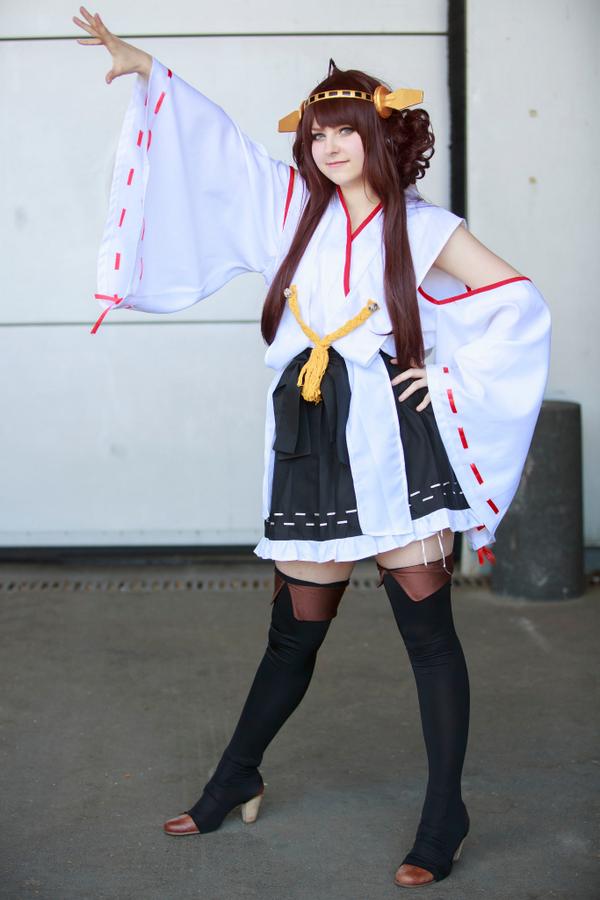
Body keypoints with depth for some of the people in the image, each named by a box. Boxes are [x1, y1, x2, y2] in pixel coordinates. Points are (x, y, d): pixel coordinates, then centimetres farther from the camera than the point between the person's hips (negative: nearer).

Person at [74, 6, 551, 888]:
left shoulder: (424, 227, 0)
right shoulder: (295, 206, 9)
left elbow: (523, 303, 2)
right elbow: (213, 139, 14)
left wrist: (452, 375, -4)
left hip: (393, 443, -3)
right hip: (310, 445, 3)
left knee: (428, 629, -1)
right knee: (294, 633, 13)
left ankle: (445, 818, 10)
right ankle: (234, 783, 33)